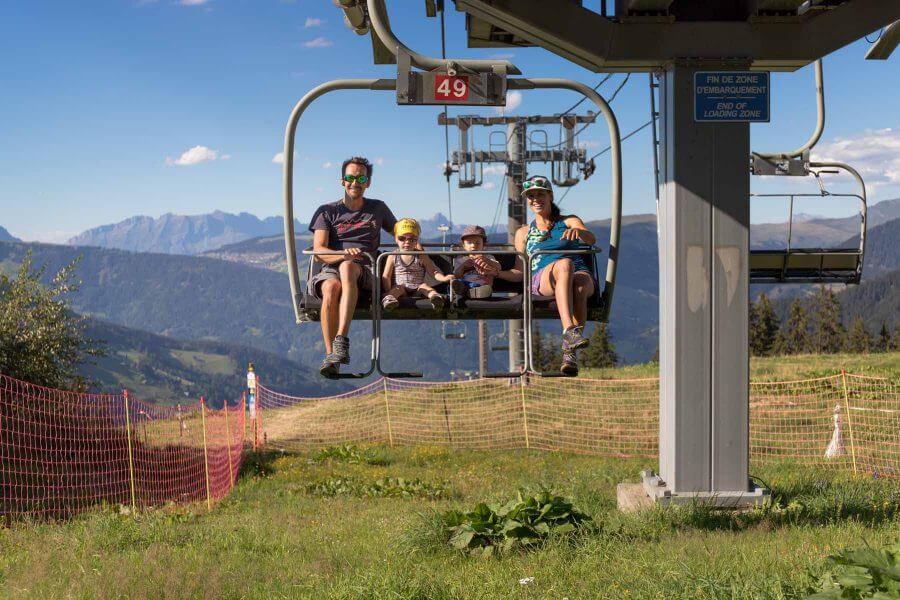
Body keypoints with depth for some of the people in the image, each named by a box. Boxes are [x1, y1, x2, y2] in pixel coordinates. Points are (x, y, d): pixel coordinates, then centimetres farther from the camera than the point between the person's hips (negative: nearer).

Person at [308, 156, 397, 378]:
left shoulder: (378, 209, 21)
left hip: (365, 271, 0)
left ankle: (342, 339, -49)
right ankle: (330, 355, -40)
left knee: (347, 268, -38)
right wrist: (343, 253, -19)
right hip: (331, 268, 0)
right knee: (332, 287, -38)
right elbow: (318, 250, 2)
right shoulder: (327, 211, 15)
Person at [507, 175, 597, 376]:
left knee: (580, 285, -39)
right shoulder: (523, 233, 28)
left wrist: (577, 231, -23)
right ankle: (569, 331, -56)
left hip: (579, 273, 1)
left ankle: (569, 351, -48)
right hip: (541, 279, -1)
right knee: (565, 264, -38)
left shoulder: (570, 221, 24)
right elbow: (520, 272, 19)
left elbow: (591, 239, 1)